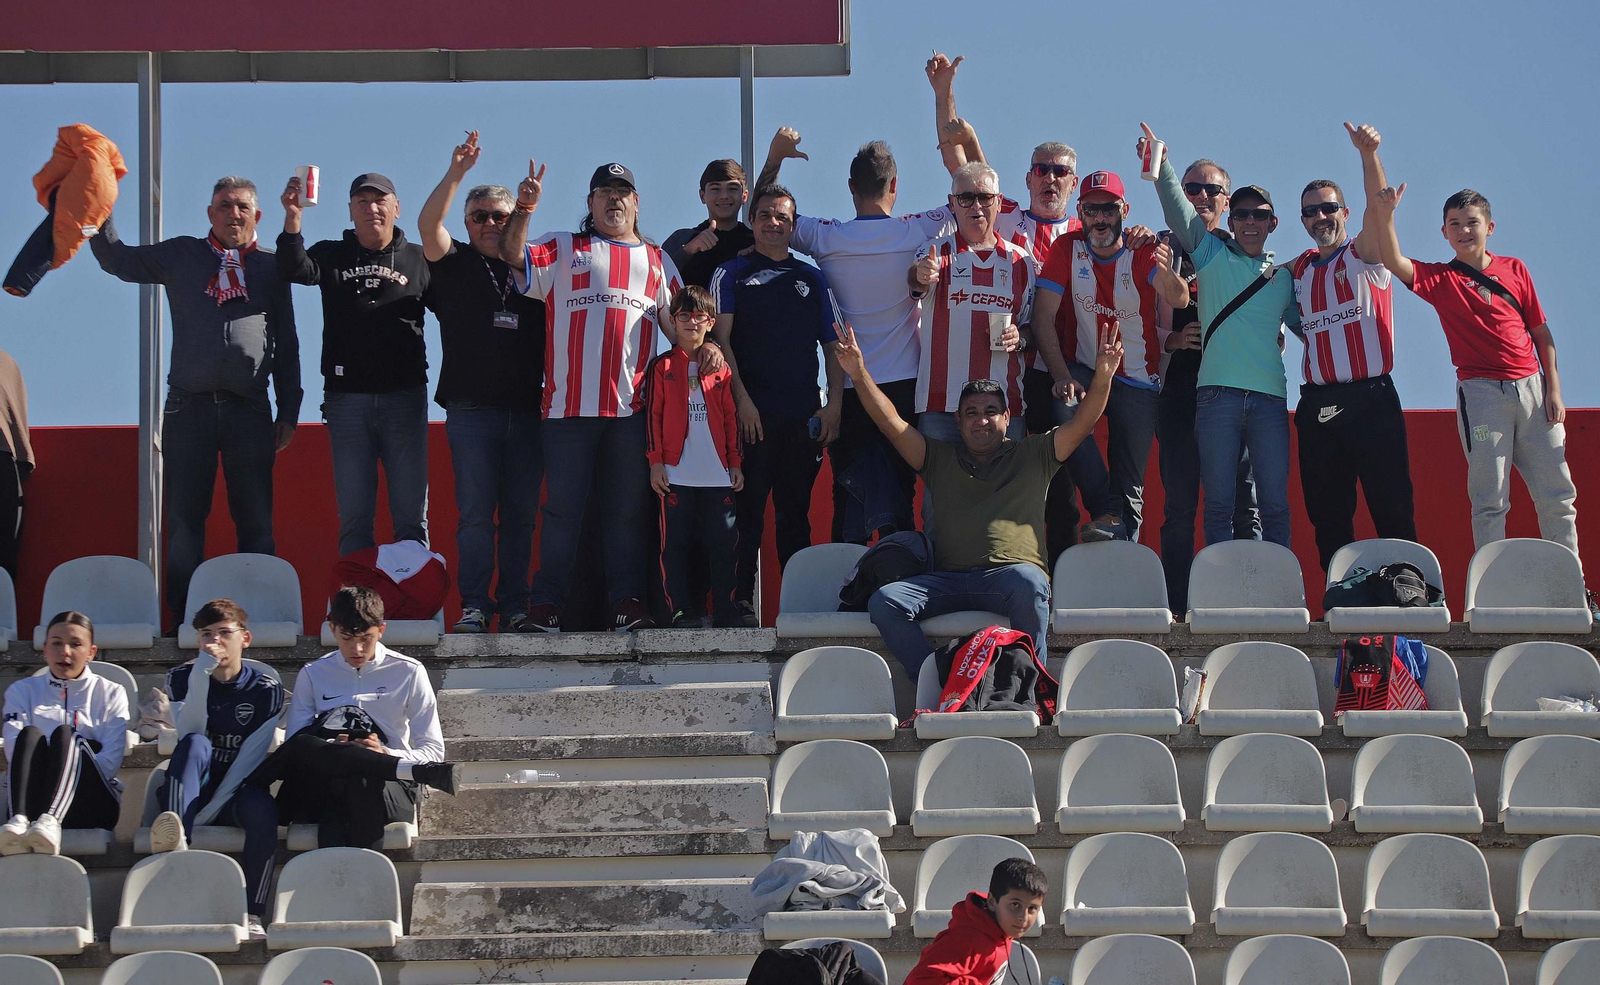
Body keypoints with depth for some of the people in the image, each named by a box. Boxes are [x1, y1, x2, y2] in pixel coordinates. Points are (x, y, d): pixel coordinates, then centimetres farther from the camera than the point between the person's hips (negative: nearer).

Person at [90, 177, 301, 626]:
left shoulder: (271, 267, 12)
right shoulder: (181, 256, 13)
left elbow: (286, 346, 15)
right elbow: (116, 259, 17)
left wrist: (288, 412, 10)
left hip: (250, 410, 0)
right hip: (189, 407, 0)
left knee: (255, 521, 0)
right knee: (184, 521, -1)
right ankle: (185, 619, 1)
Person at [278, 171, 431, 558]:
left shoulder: (418, 260, 9)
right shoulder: (333, 256, 9)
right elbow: (294, 271, -11)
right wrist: (292, 219, -26)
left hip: (405, 397, -1)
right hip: (346, 399, 1)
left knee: (411, 516, 2)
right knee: (354, 517, 3)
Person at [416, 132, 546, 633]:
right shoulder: (455, 265, 10)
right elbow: (427, 225, -8)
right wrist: (456, 173, -18)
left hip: (527, 409, 2)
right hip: (471, 408, -2)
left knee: (521, 513, 2)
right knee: (475, 511, -6)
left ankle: (515, 606, 5)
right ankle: (474, 605, -4)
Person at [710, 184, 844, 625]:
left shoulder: (812, 279, 17)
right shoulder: (732, 273, 9)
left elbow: (833, 345, 15)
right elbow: (721, 339, 0)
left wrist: (833, 404, 1)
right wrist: (742, 399, -11)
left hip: (804, 417, 3)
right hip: (752, 412, -3)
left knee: (795, 513, 5)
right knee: (747, 510, -6)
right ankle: (742, 601, -5)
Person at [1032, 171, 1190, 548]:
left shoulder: (1143, 252, -12)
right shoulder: (1067, 249, -6)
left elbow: (1179, 301, -30)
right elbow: (1043, 316, -10)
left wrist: (1166, 273, -54)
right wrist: (1061, 375, -23)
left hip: (1137, 379, 0)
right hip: (1083, 369, 0)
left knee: (1131, 486, 1)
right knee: (1065, 409, -33)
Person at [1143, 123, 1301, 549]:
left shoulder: (1284, 276, 18)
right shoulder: (1213, 255, 11)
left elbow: (1306, 326, 26)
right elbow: (1178, 211, 1)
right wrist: (1160, 164, -9)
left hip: (1269, 396, 2)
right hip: (1217, 392, -2)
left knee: (1274, 504, -1)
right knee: (1218, 503, -2)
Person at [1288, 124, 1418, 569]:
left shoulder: (1363, 256, 2)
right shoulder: (1298, 270, 17)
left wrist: (1368, 154, -31)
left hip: (1370, 399, -5)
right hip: (1317, 406, 5)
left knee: (1392, 509, -6)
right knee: (1328, 515, 5)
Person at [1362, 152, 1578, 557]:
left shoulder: (1514, 270, 11)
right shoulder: (1441, 279, 5)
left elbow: (1541, 333, 12)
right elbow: (1394, 262, -13)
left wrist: (1553, 390, 5)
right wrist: (1383, 216, -29)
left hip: (1531, 386, 2)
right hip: (1480, 390, -2)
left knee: (1557, 496, 3)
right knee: (1489, 500, -3)